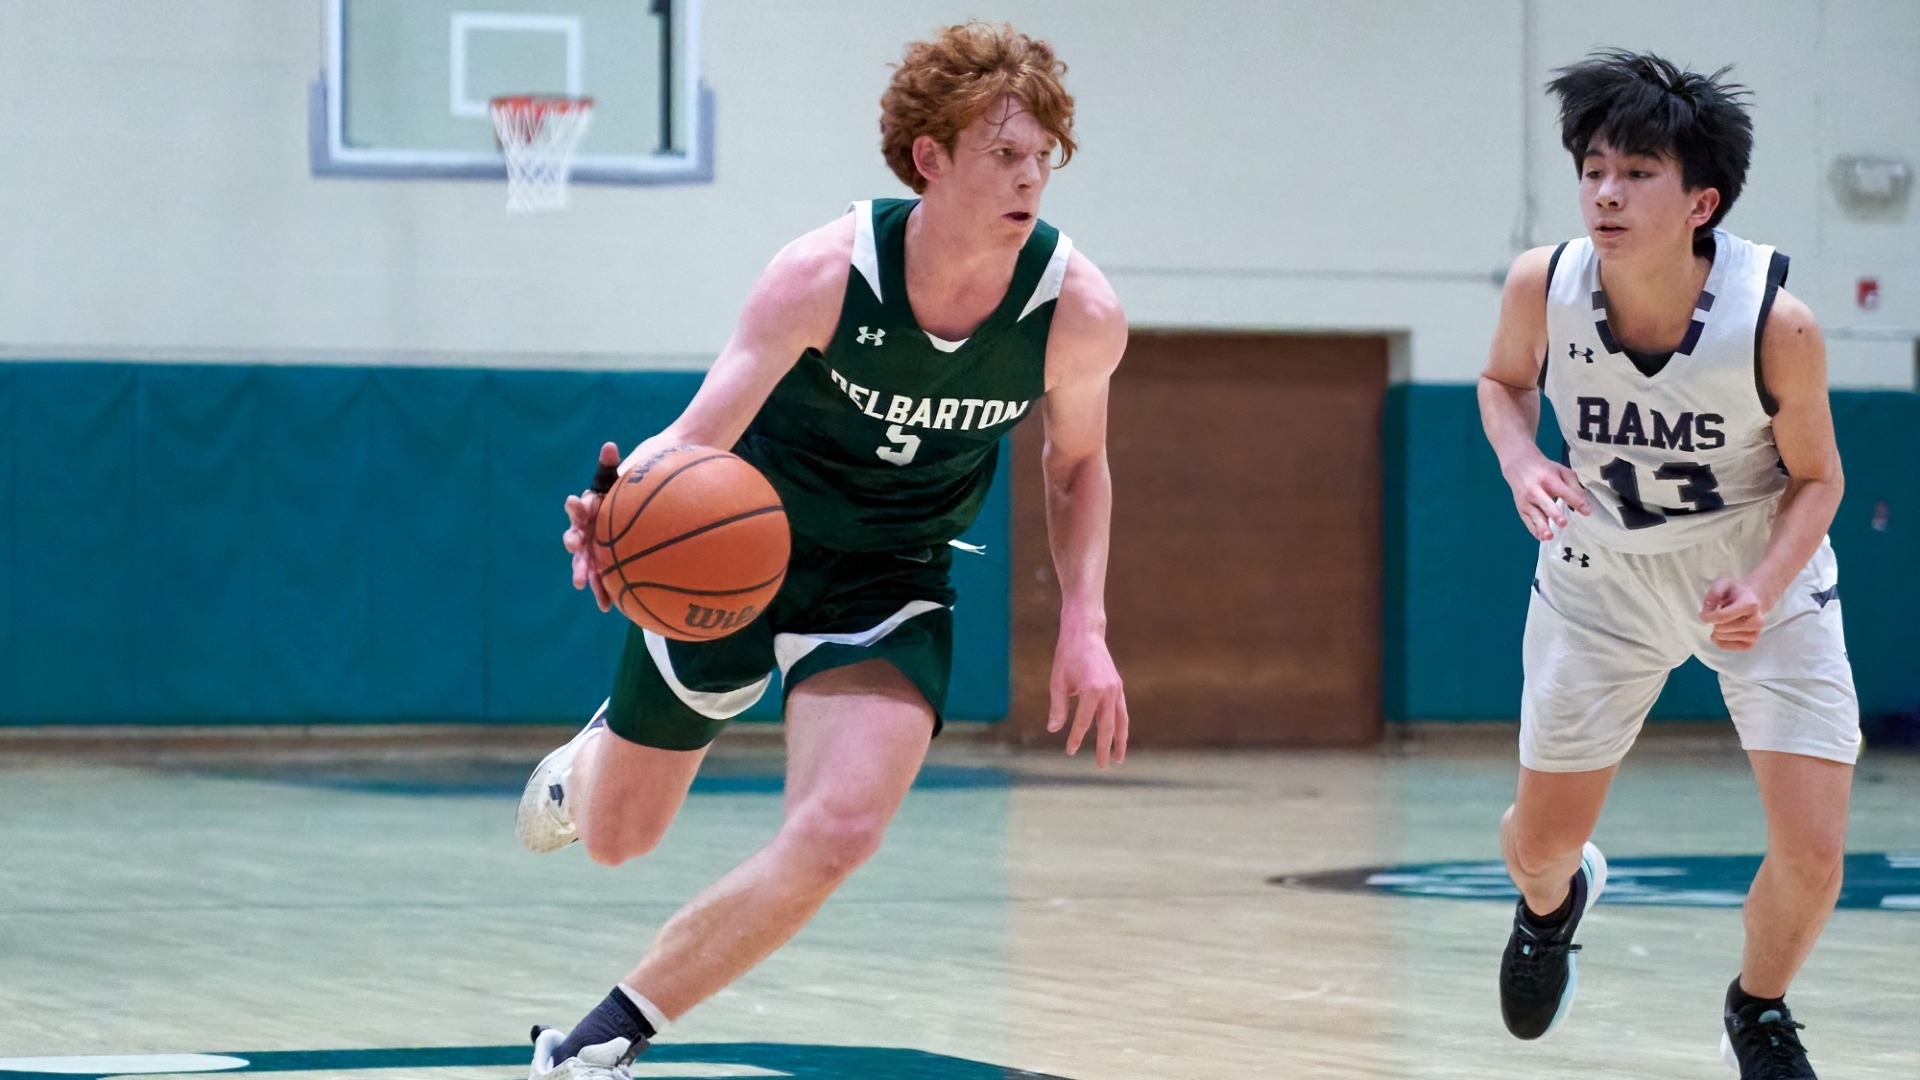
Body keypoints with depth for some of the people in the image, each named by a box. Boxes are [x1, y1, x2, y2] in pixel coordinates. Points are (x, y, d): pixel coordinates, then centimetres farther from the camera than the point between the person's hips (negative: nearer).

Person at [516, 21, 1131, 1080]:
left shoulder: (1077, 311, -20)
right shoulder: (826, 275, -28)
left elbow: (1076, 461, 2)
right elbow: (698, 436, -30)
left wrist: (1084, 621, -10)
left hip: (888, 587, 1)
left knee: (837, 833, -25)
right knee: (616, 835, 14)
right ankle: (597, 750, 54)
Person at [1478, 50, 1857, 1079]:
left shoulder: (1776, 324, -30)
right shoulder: (1543, 285, -24)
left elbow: (1815, 474, -12)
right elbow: (1505, 380, 1)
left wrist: (1764, 586, -29)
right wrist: (1520, 463, -20)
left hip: (1762, 579, -2)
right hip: (1603, 578, 2)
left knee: (1812, 857, -9)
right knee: (1540, 838, 11)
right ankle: (1555, 901, 51)